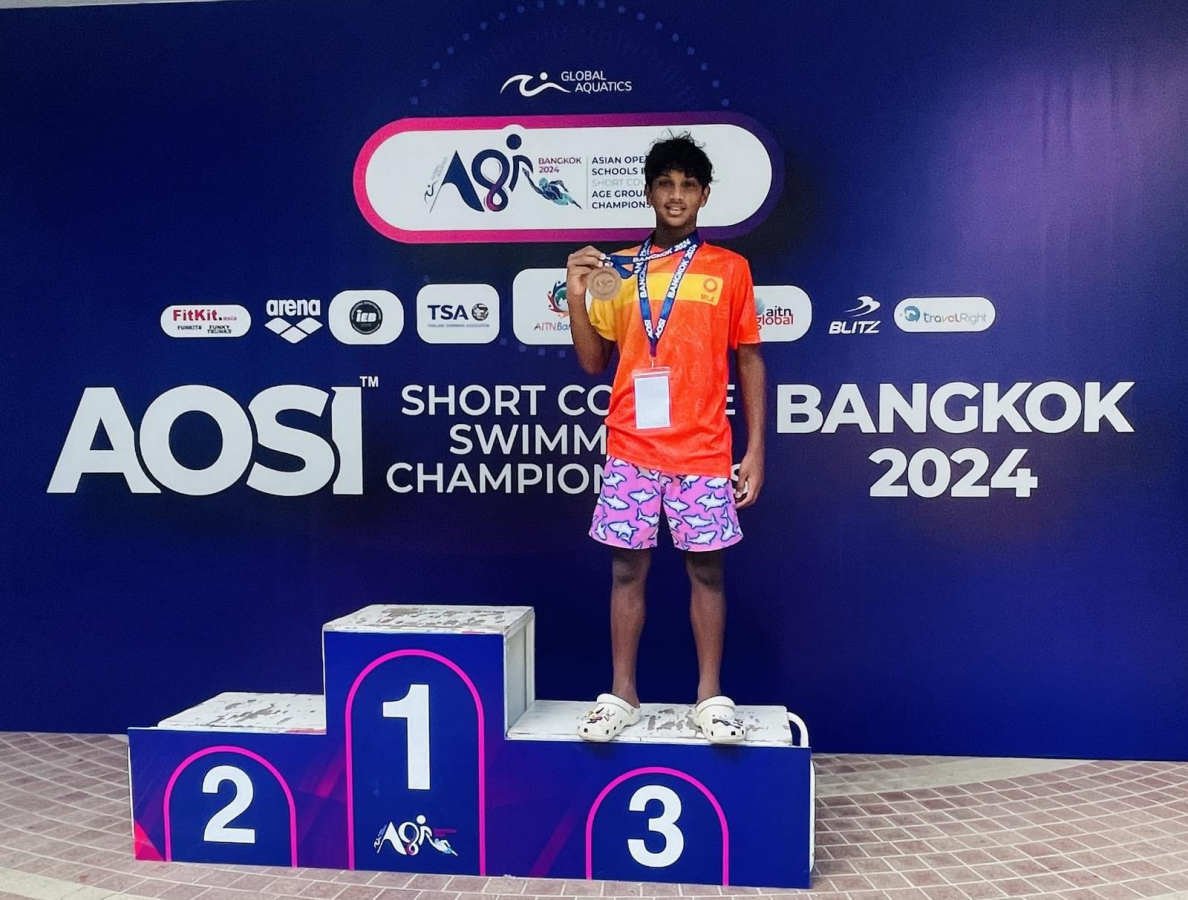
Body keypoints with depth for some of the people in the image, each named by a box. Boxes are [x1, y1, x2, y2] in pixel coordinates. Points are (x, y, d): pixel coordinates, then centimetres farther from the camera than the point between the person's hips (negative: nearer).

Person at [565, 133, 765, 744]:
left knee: (707, 567, 4)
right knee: (627, 567, 5)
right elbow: (593, 363, 8)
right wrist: (577, 296, -7)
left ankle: (711, 695, 16)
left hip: (703, 451, -1)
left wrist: (755, 449, -1)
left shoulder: (730, 269, 5)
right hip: (631, 449, 1)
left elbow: (749, 361, 5)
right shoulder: (618, 270, 8)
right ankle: (621, 694, 16)